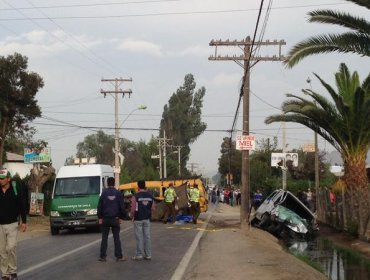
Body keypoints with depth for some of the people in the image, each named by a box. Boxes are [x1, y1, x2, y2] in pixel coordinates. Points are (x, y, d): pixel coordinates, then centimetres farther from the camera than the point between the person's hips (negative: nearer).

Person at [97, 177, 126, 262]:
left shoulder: (104, 193, -2)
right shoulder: (118, 193, -1)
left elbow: (99, 206, -2)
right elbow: (122, 206, 0)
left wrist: (100, 217, 5)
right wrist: (121, 217, 6)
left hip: (105, 219, 0)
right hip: (115, 219, 0)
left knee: (104, 238, 6)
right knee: (116, 238, 3)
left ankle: (103, 256, 5)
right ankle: (119, 256, 3)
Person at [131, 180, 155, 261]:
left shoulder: (135, 196, -11)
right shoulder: (150, 196, 4)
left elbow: (133, 209, -12)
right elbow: (152, 208, 7)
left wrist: (132, 217, 3)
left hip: (138, 219, -4)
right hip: (147, 219, 4)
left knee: (139, 237, 0)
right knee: (147, 236, 7)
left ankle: (139, 255, 3)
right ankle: (148, 255, 10)